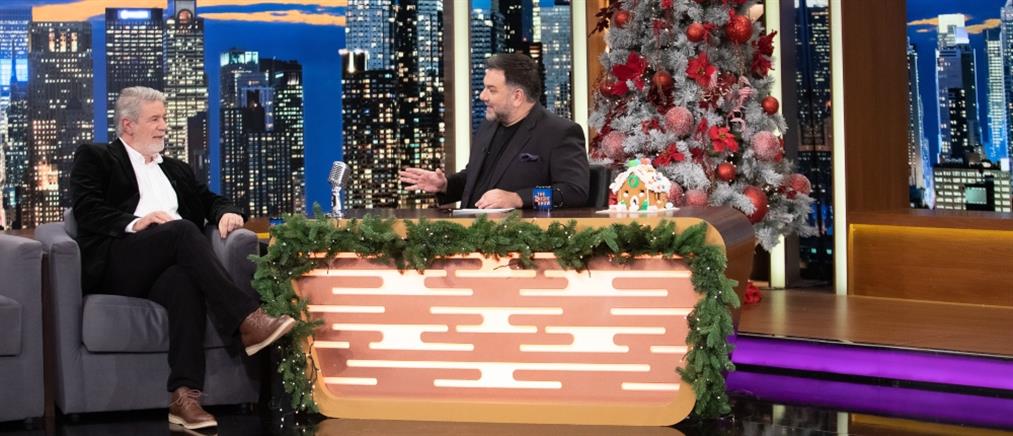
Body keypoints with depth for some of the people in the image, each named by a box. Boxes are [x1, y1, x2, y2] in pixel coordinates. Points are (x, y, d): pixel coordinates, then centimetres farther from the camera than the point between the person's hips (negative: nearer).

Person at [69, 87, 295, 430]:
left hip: (164, 268, 4)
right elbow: (86, 210, 0)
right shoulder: (94, 157, 16)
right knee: (182, 229, -32)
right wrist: (134, 223, -18)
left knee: (185, 281, -35)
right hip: (115, 264, -3)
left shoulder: (176, 170, 33)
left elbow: (210, 200, 27)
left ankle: (184, 396, -48)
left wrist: (226, 212, 1)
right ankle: (247, 320, -42)